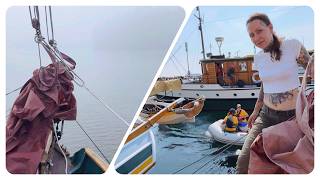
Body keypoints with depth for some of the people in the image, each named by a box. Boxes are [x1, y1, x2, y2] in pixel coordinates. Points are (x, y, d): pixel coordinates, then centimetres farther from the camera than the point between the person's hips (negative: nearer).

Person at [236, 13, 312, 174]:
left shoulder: (293, 46, -10)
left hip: (294, 115, -3)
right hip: (267, 115, 4)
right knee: (244, 161, -8)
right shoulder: (258, 57, 4)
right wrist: (256, 111, 19)